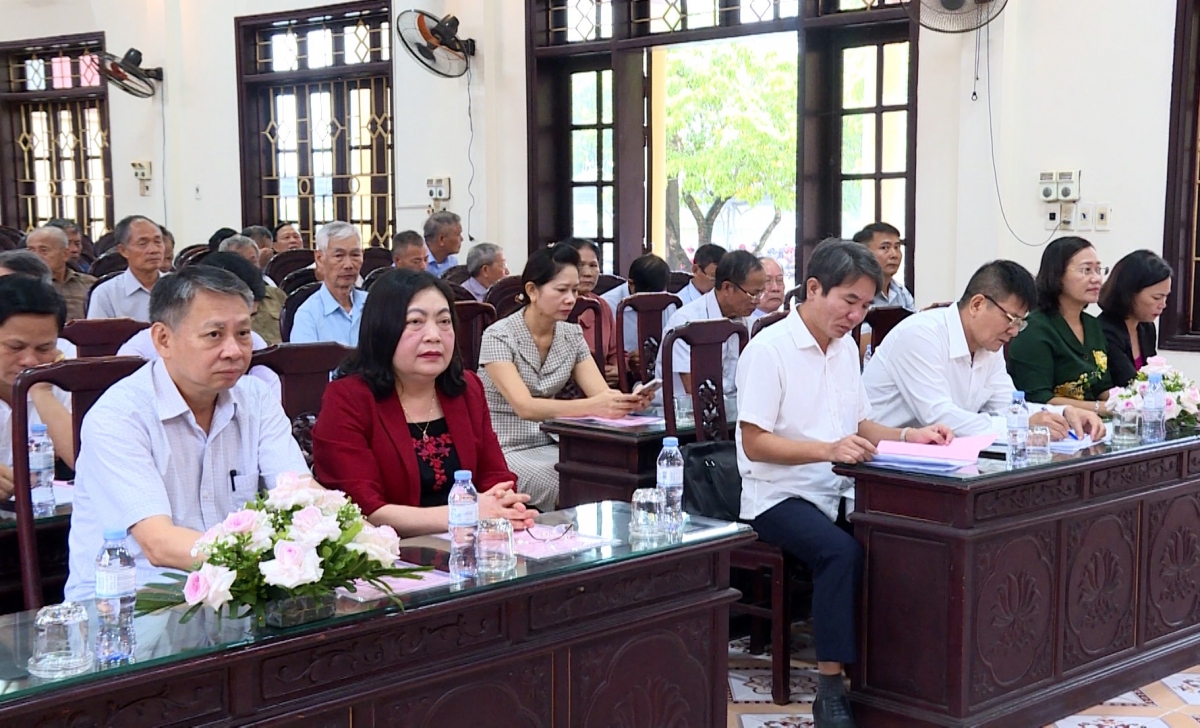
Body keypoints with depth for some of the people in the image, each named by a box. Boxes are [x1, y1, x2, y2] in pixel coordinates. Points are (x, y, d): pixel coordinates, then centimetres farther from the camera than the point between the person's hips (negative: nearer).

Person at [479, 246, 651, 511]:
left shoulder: (572, 335, 4)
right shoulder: (499, 336, -14)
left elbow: (602, 393, -6)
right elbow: (524, 406, -27)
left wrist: (628, 400, -31)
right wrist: (592, 407, -41)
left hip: (547, 446, 6)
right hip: (502, 450, -5)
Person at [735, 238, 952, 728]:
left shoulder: (846, 346, 13)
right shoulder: (769, 350, -10)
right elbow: (755, 443, -15)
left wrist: (908, 436, 1)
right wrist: (828, 450, -27)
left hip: (839, 494, 7)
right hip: (780, 498, -7)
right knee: (841, 552, -33)